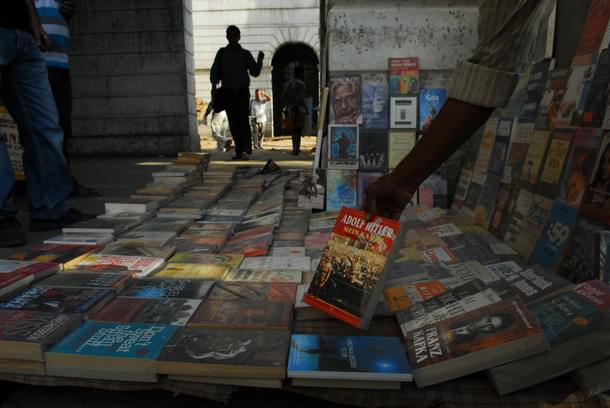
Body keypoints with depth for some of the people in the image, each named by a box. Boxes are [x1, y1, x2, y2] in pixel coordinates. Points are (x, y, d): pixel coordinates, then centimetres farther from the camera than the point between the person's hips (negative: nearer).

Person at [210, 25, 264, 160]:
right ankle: (240, 150, 7)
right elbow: (215, 70, 8)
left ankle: (245, 149, -23)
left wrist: (260, 60, -8)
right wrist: (214, 85, -8)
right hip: (228, 92, 2)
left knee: (243, 120, -15)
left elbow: (255, 72, 9)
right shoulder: (222, 53, 12)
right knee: (233, 123, 1)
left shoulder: (245, 54, 11)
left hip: (242, 91, -1)